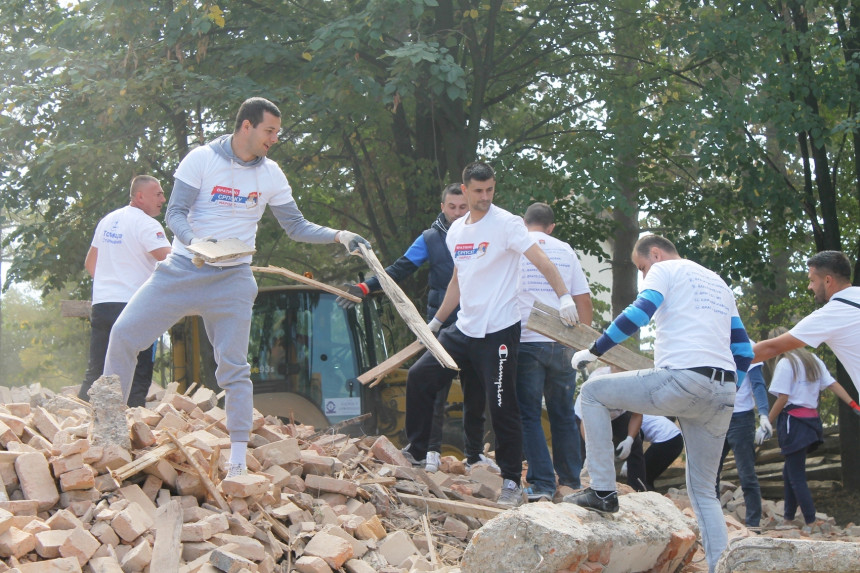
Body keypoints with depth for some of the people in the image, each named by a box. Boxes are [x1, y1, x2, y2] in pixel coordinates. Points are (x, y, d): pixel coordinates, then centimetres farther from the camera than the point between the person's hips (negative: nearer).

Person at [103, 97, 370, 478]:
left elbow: (296, 226, 9)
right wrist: (194, 241, -29)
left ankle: (238, 461, 1)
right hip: (182, 270, -1)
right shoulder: (202, 158, -6)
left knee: (234, 368, -4)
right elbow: (175, 212, -9)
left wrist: (338, 236, -6)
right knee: (123, 334, -7)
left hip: (233, 279, 1)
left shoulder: (271, 174, 4)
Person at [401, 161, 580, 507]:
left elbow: (540, 259, -19)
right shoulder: (456, 232, 12)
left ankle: (511, 482, 6)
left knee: (502, 408, -5)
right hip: (463, 329, 7)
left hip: (498, 332, -7)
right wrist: (436, 321, 27)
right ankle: (416, 452, 18)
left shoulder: (506, 223, -8)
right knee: (418, 377, 4)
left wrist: (564, 296, -33)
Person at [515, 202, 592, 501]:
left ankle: (542, 484, -4)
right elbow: (584, 301, 8)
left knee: (529, 415, 2)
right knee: (563, 415, 14)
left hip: (526, 341, -3)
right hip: (561, 343, 3)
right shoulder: (565, 250, 10)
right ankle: (571, 480, 20)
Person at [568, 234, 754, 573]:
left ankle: (603, 491, 3)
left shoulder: (664, 269, 7)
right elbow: (743, 349, 26)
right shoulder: (719, 283, 29)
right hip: (723, 393, 8)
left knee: (593, 393, 9)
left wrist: (594, 351, -4)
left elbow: (639, 313, -10)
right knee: (703, 491, 16)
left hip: (684, 379, -7)